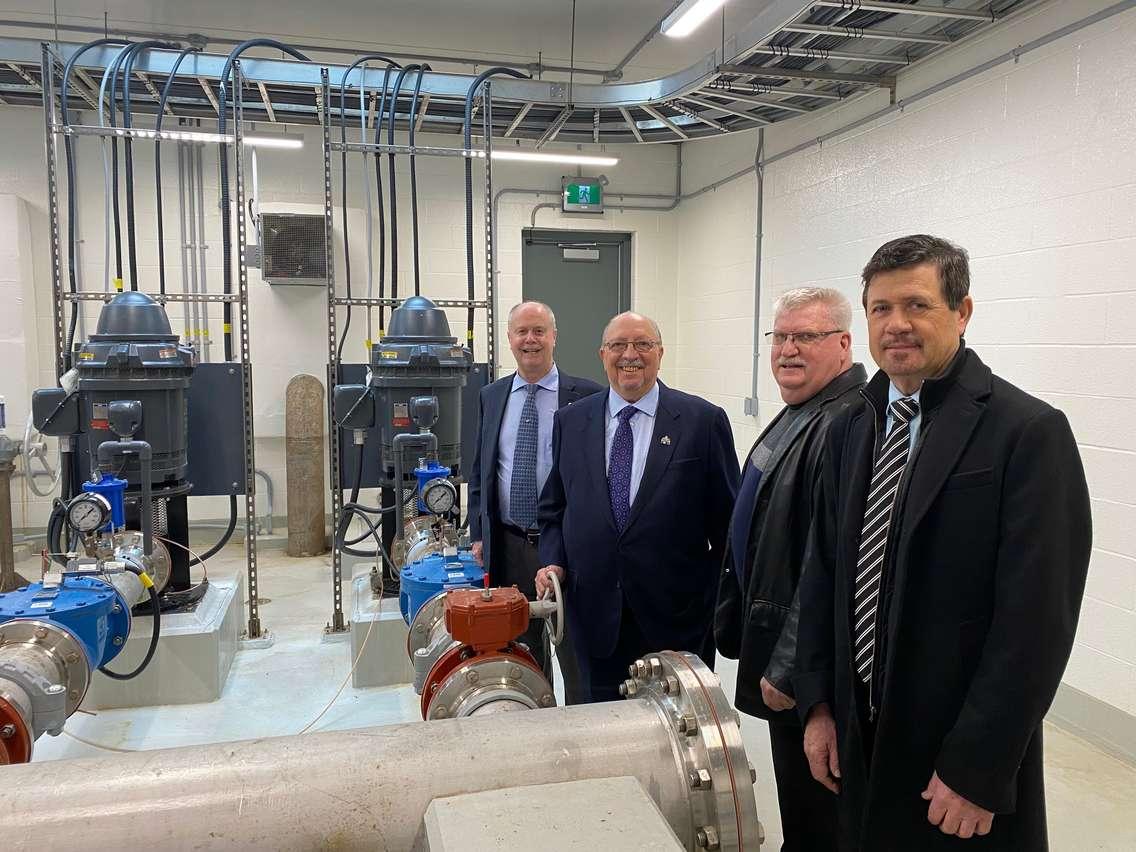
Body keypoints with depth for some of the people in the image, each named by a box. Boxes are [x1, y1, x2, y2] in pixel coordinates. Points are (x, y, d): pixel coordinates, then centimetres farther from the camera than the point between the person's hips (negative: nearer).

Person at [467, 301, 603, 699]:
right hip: (509, 545, 4)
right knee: (521, 648, 17)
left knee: (575, 650, 6)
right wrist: (478, 533, 8)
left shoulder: (586, 395, -6)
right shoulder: (491, 396, 8)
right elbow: (479, 470, 13)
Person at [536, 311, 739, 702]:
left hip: (677, 614, -2)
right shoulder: (570, 421, 5)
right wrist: (553, 561, -2)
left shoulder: (704, 420, -4)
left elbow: (728, 517, -1)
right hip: (595, 613, 2)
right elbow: (554, 506, 13)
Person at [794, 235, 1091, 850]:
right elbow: (823, 573, 7)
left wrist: (976, 769, -15)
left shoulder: (1028, 431, -14)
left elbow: (1035, 618, -16)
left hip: (960, 753, -5)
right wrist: (818, 705, 4)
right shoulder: (849, 430, 4)